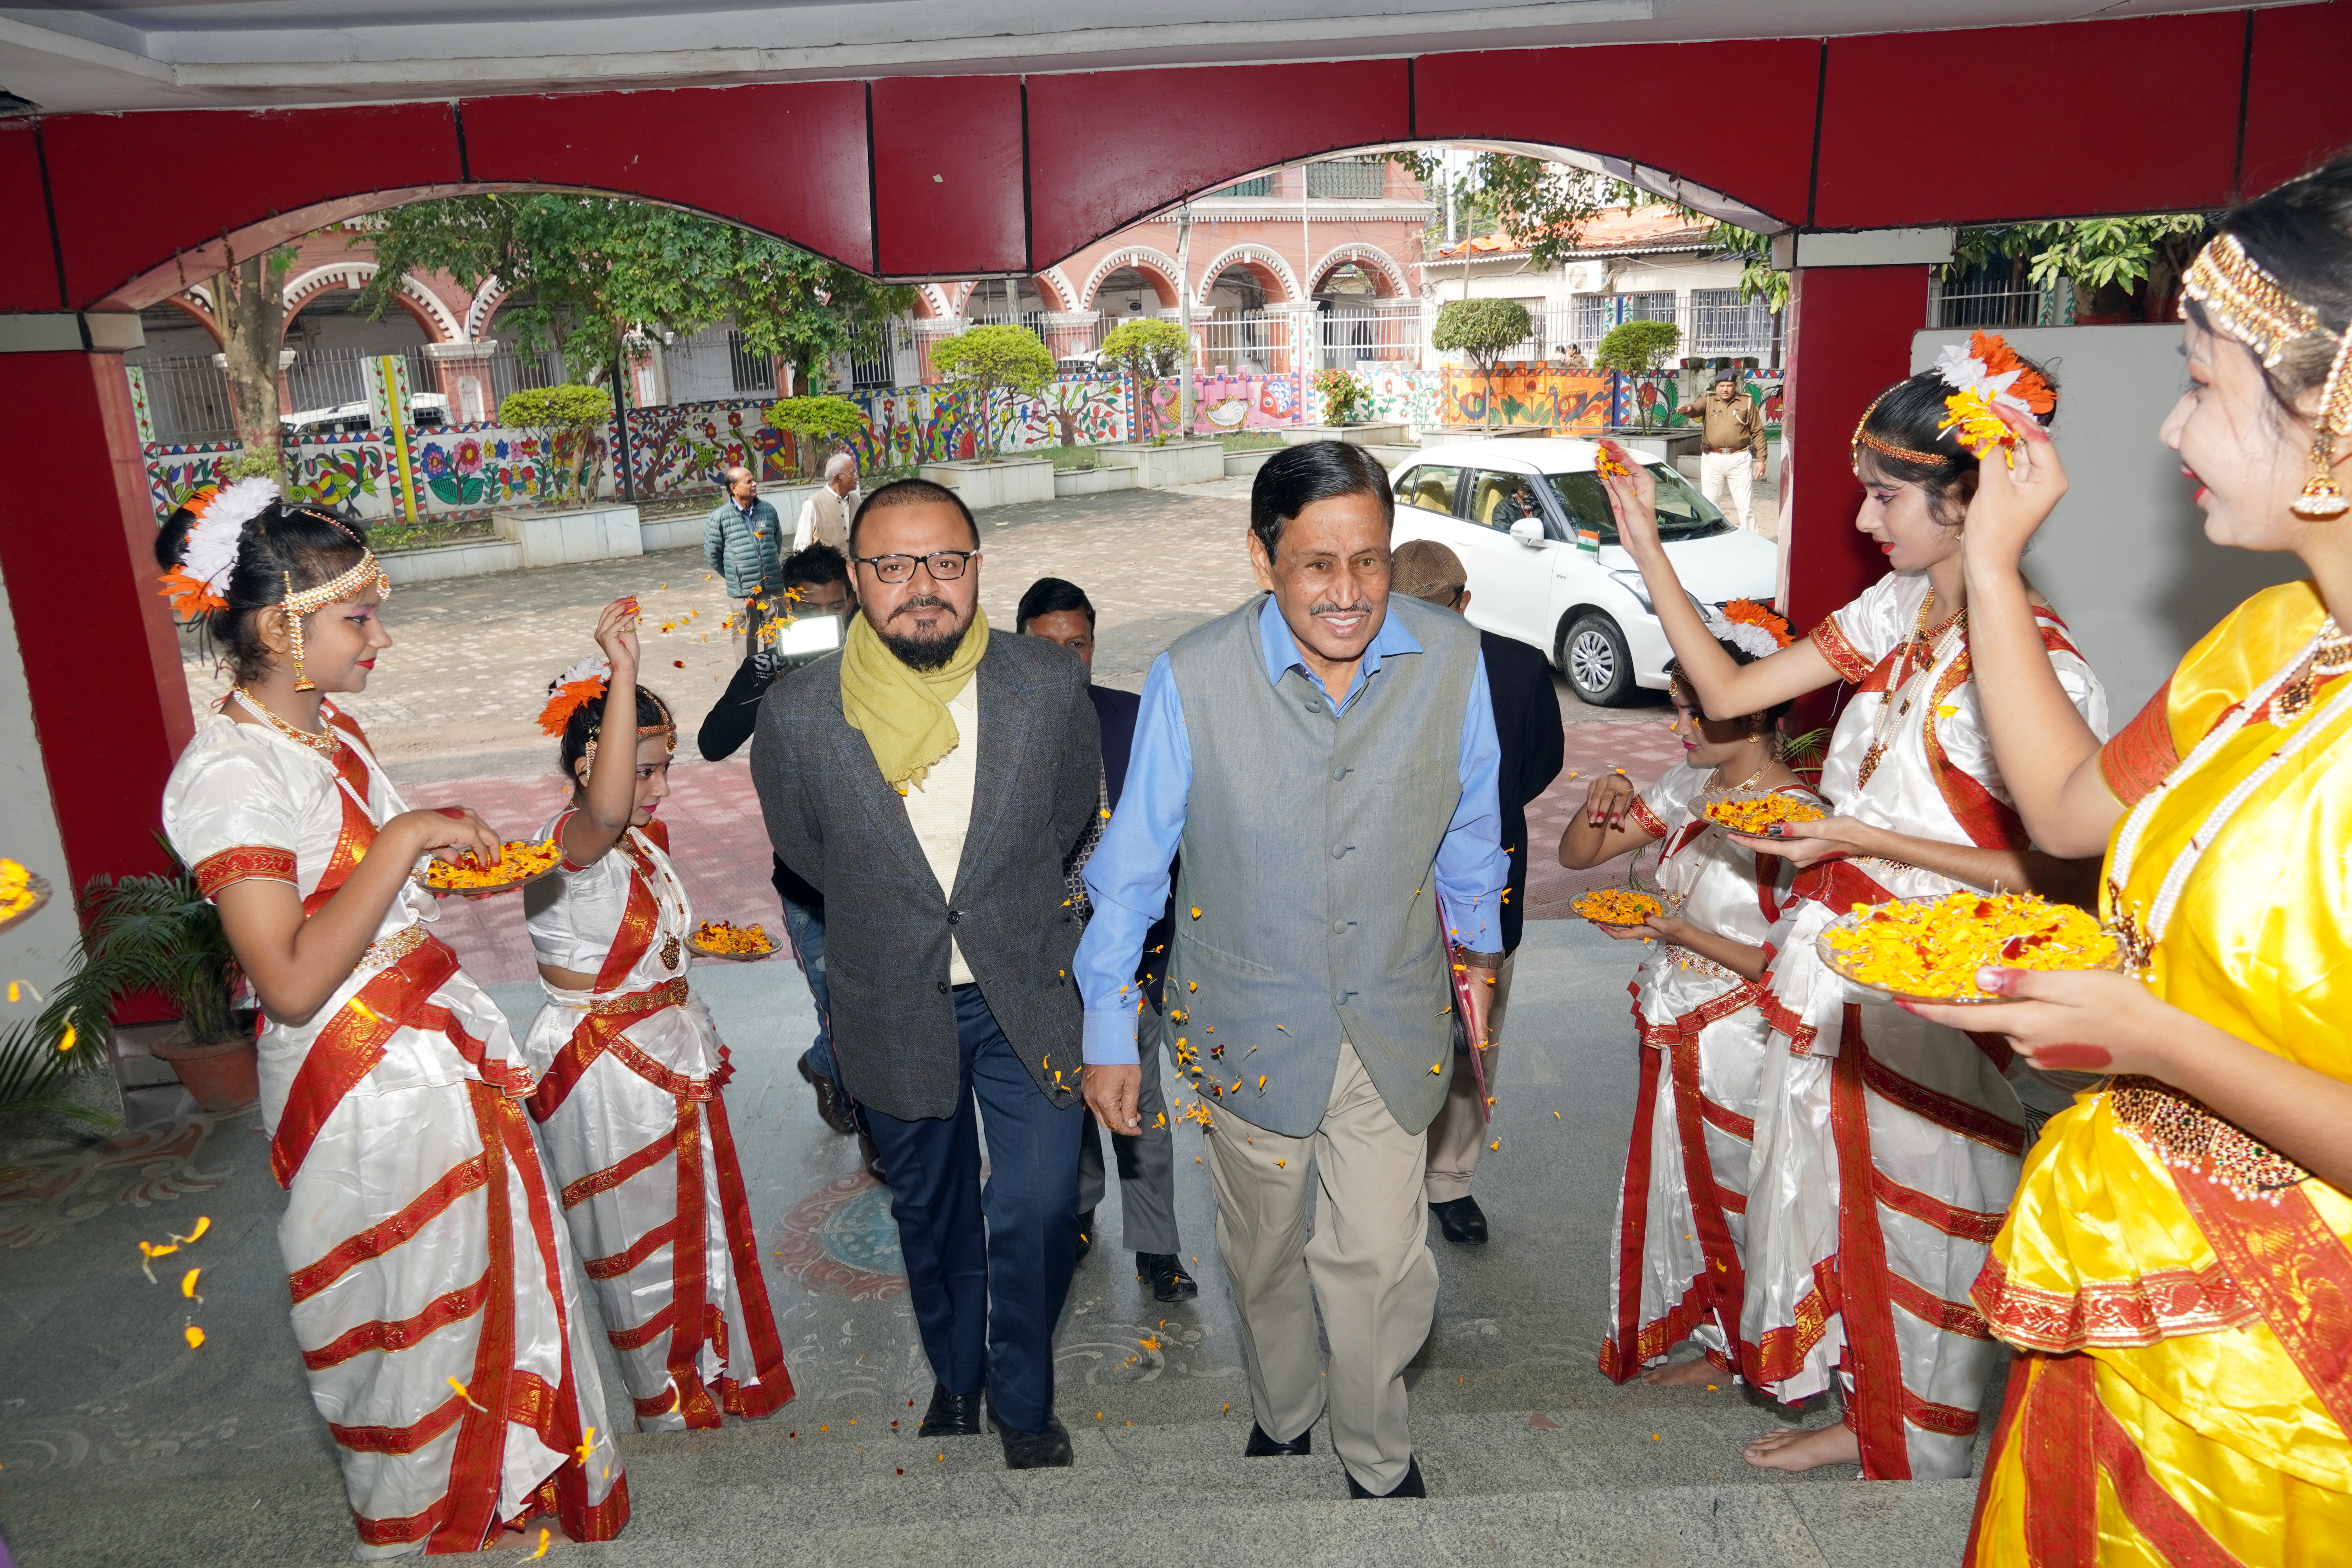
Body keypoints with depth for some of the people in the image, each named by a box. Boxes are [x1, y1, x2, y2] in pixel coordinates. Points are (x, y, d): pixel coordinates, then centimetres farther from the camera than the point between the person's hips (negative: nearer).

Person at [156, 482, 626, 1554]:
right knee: (413, 1307, 10)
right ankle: (425, 1531, 34)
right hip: (364, 1079, -9)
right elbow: (291, 983, -27)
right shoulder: (229, 773, -21)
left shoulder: (329, 730, 6)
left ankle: (508, 1484, 42)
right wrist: (405, 839, -26)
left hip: (442, 1035, 9)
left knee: (492, 1273, 20)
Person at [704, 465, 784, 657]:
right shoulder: (721, 517, -7)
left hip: (772, 588, 3)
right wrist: (731, 576, 9)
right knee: (748, 640, 6)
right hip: (742, 592, -3)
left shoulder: (769, 511, 3)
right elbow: (712, 553, 1)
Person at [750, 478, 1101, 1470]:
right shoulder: (798, 715, -17)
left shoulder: (1050, 687, -16)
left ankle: (1023, 1397, 29)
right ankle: (955, 1376, 46)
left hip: (1025, 990, 0)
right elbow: (802, 848, 3)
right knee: (931, 1211, 19)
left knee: (1038, 1210, 0)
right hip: (895, 1008, 1)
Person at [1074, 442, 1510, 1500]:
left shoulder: (1451, 657, -13)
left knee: (1382, 1262, 7)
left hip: (1393, 1017, 1)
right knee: (1264, 1251, 20)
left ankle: (1377, 1458, 38)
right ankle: (1282, 1414, 51)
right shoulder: (1192, 679, -20)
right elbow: (1132, 864, -9)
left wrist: (1477, 940, 19)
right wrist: (1107, 1032, -4)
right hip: (1253, 1022, -1)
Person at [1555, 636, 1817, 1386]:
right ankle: (1695, 1329, 42)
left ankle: (1732, 1344, 36)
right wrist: (1602, 806, -13)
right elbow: (1576, 856, 6)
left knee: (1724, 1192, 12)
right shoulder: (1689, 785, 1)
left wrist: (1677, 931, -25)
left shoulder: (1797, 817, -19)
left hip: (1737, 1046, -6)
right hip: (1674, 1036, 6)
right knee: (1675, 1186, 19)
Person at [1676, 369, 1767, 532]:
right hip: (1712, 460, 1)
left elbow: (1758, 432, 6)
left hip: (1739, 460, -1)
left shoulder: (1747, 402, 6)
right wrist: (1688, 409, -42)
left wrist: (1761, 459, -1)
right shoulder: (1709, 401, 6)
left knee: (1746, 506, 1)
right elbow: (1697, 407, -17)